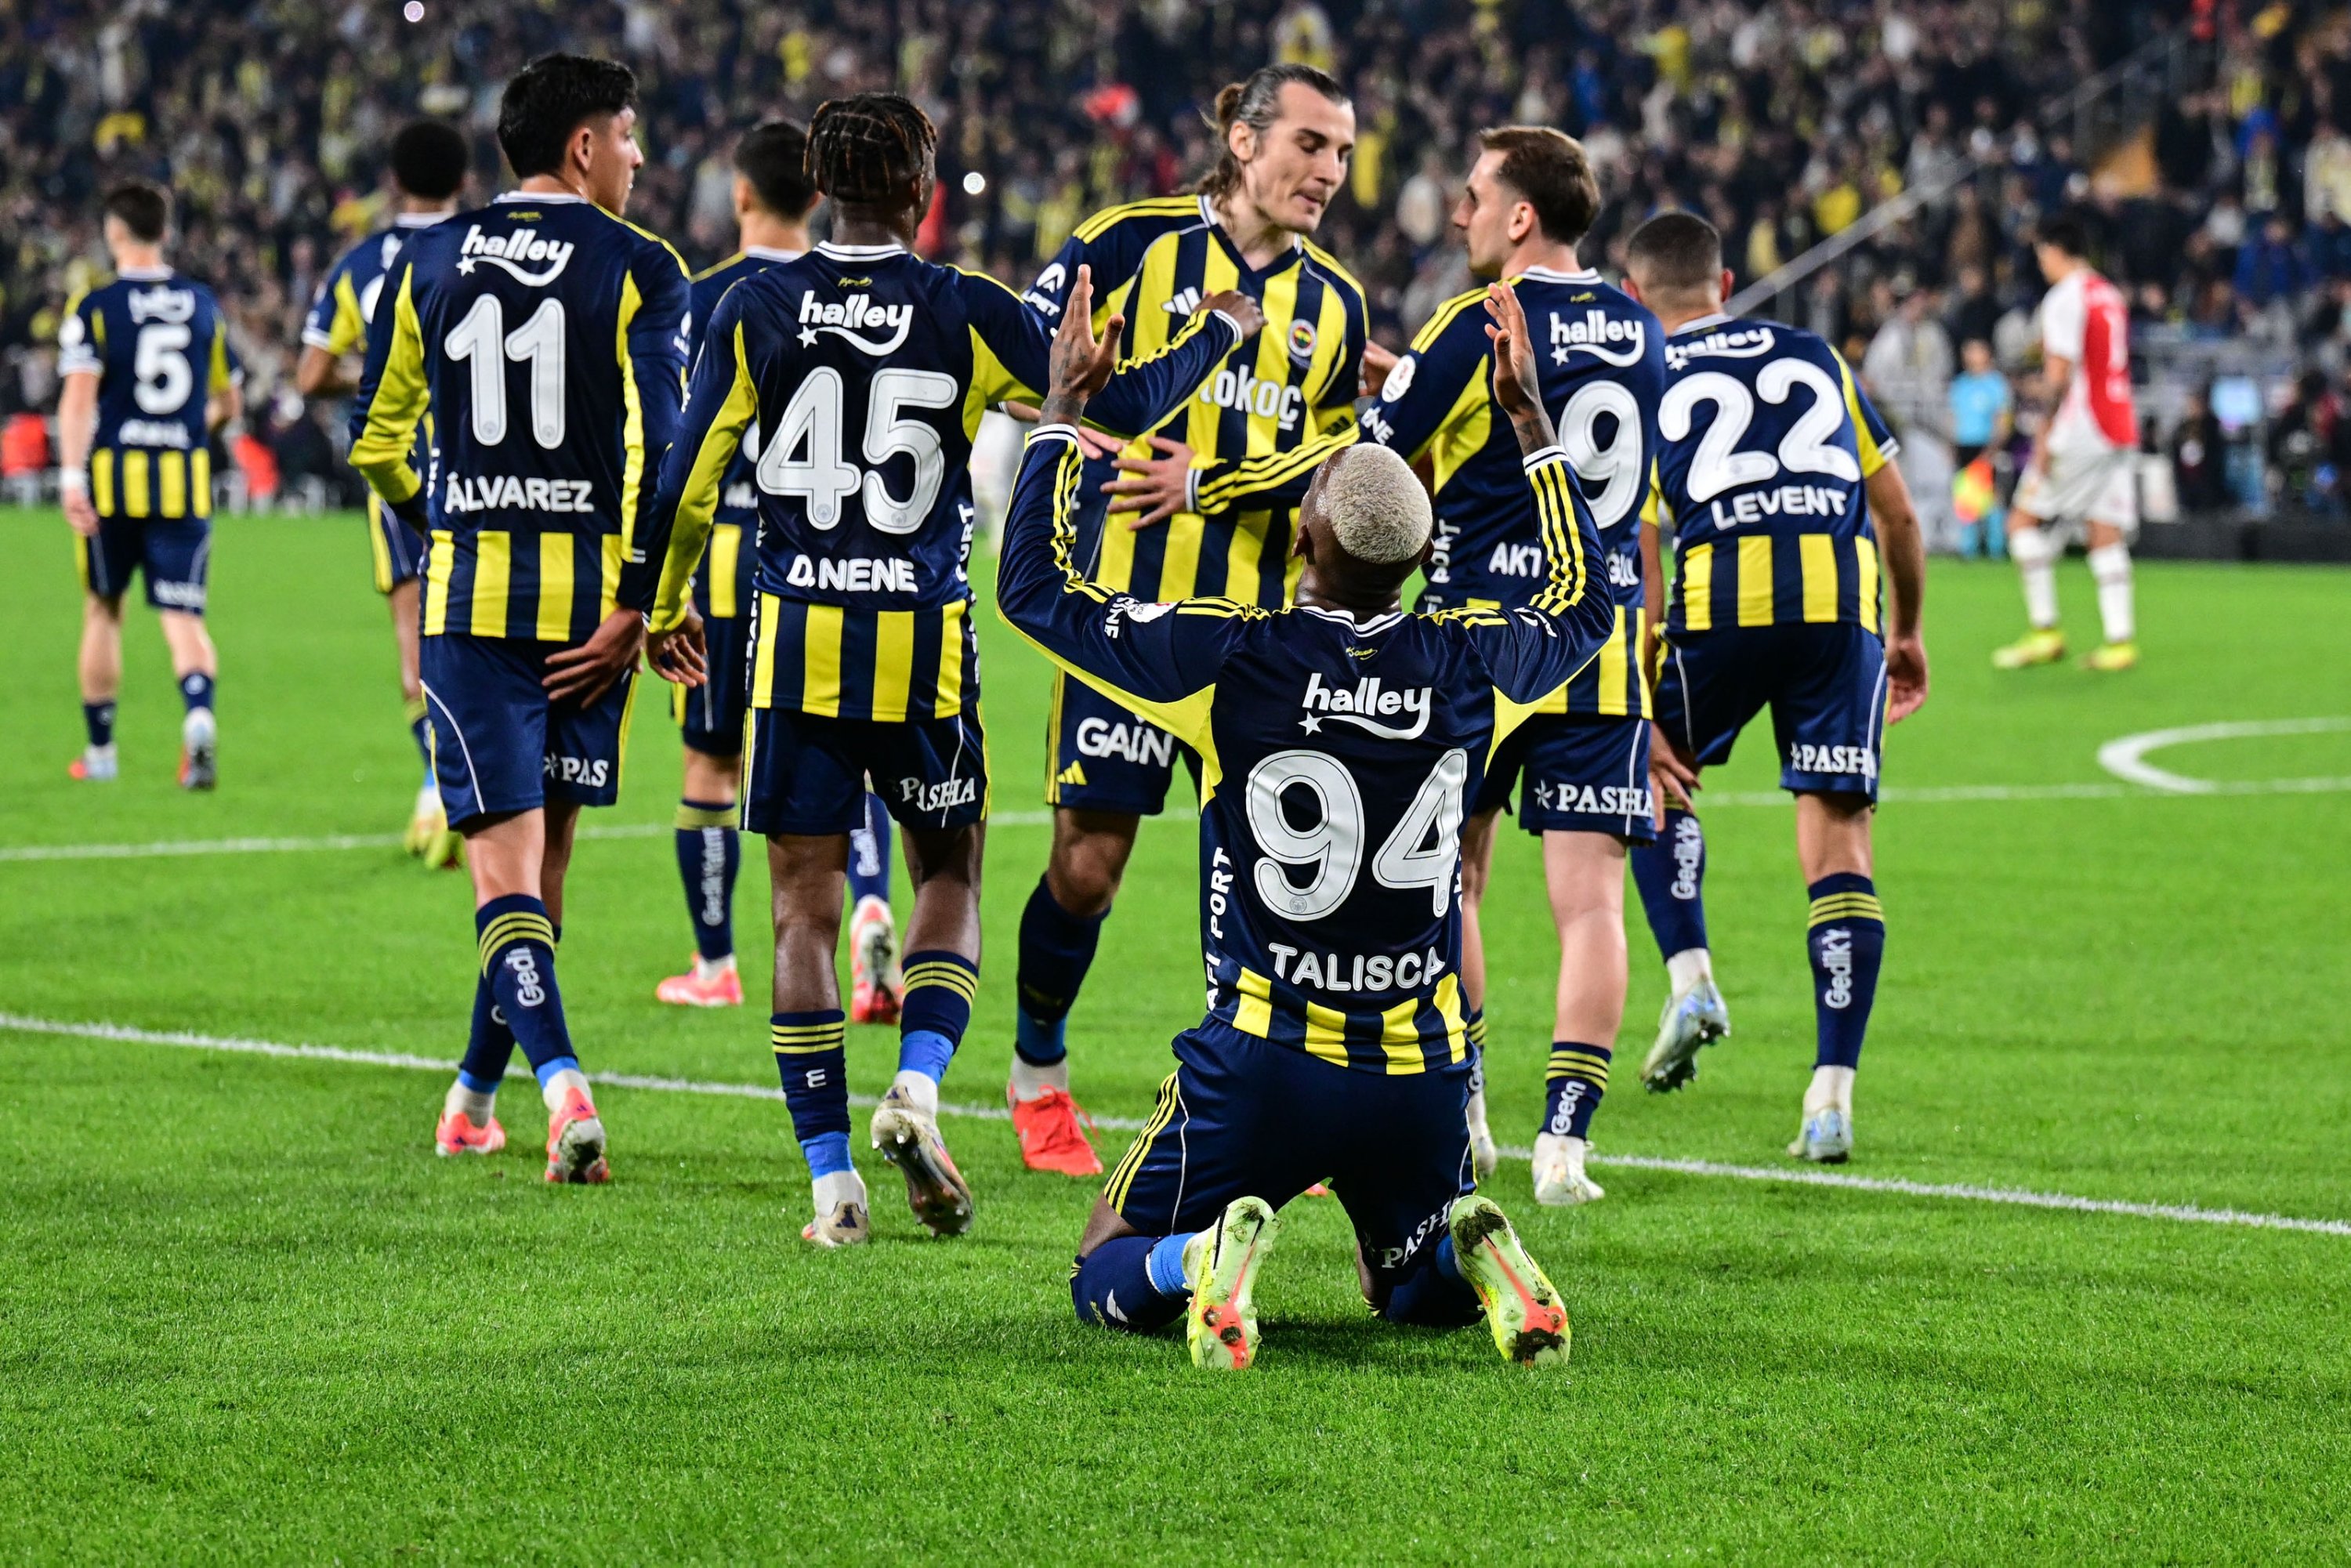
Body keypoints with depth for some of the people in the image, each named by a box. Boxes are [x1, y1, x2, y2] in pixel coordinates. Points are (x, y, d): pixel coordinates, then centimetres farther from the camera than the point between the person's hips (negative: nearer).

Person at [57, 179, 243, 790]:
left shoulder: (95, 309, -4)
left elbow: (78, 398, -15)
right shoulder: (203, 305, 8)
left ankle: (100, 749, 24)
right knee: (182, 616, -1)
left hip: (113, 482, -2)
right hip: (186, 480, 2)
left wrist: (71, 477, -20)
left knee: (103, 611, 16)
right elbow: (229, 404, 16)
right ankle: (199, 714, -30)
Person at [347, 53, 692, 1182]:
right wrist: (640, 606, -9)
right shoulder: (640, 271, -3)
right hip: (590, 594, -1)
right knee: (544, 857, 15)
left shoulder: (430, 262, 6)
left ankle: (561, 1081, -25)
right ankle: (475, 1096, 26)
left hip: (470, 591, 1)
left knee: (504, 864, -4)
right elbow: (662, 447, -13)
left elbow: (375, 437, 9)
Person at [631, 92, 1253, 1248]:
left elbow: (690, 479, 1)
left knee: (805, 902, 5)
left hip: (797, 637, 1)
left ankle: (831, 1183, 1)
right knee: (948, 875, 17)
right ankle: (916, 1087, -6)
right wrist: (1218, 330, 18)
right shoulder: (966, 315, -4)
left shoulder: (755, 310, -1)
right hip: (925, 642, -1)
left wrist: (660, 607, 16)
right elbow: (1124, 405, -1)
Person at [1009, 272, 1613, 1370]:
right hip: (1418, 1075, 3)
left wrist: (1062, 409, 9)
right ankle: (1479, 1257, -9)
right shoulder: (1469, 669, -4)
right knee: (1418, 1288, 27)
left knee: (1110, 1279, 14)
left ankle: (1210, 1262, -21)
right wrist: (1530, 421, 27)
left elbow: (1035, 586, -1)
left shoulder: (1230, 660, -13)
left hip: (1259, 1067, -3)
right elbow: (1582, 608, 21)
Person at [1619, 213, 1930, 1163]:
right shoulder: (1816, 357, 24)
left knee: (1650, 776, 25)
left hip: (1720, 594, -2)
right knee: (1838, 840, 3)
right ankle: (1833, 1094, -4)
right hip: (1843, 595, 2)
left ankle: (1689, 974, 7)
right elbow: (1898, 515, 24)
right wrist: (1908, 630, 38)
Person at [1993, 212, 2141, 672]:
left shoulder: (2065, 298, -10)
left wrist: (2045, 438, -15)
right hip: (2119, 431, 8)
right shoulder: (2110, 296, 15)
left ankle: (2044, 630, -4)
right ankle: (2120, 638, -3)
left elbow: (2059, 375, -15)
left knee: (2024, 521, 1)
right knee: (2104, 534, 5)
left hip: (2079, 431, -8)